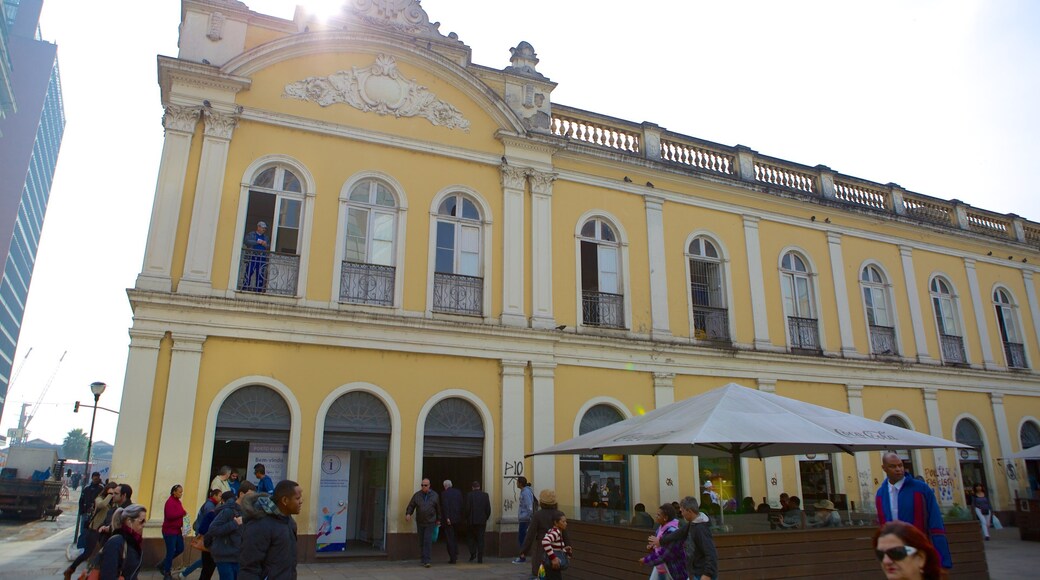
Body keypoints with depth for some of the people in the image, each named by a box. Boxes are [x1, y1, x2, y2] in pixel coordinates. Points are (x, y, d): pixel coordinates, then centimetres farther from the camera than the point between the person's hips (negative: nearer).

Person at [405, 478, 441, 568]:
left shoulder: (434, 495, 0)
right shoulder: (417, 495, 1)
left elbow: (438, 508, 9)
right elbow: (411, 506, 0)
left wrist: (438, 519, 14)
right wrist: (408, 514, -19)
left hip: (430, 522, -2)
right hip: (419, 522, 2)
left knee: (428, 541, -11)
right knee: (421, 541, 8)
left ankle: (426, 561, -12)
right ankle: (424, 559, 23)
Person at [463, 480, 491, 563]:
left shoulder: (469, 495, -6)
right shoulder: (485, 495, 1)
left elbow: (467, 509, -9)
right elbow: (488, 509, 1)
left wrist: (465, 517, 6)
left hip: (472, 520, -1)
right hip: (482, 520, 2)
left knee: (472, 537, 16)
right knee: (481, 539, 6)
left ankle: (472, 553, 2)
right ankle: (480, 558, 3)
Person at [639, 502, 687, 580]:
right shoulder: (661, 527, -1)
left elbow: (665, 555, -28)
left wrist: (646, 559, -20)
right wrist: (651, 545, -6)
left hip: (673, 569, -9)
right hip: (660, 566, 9)